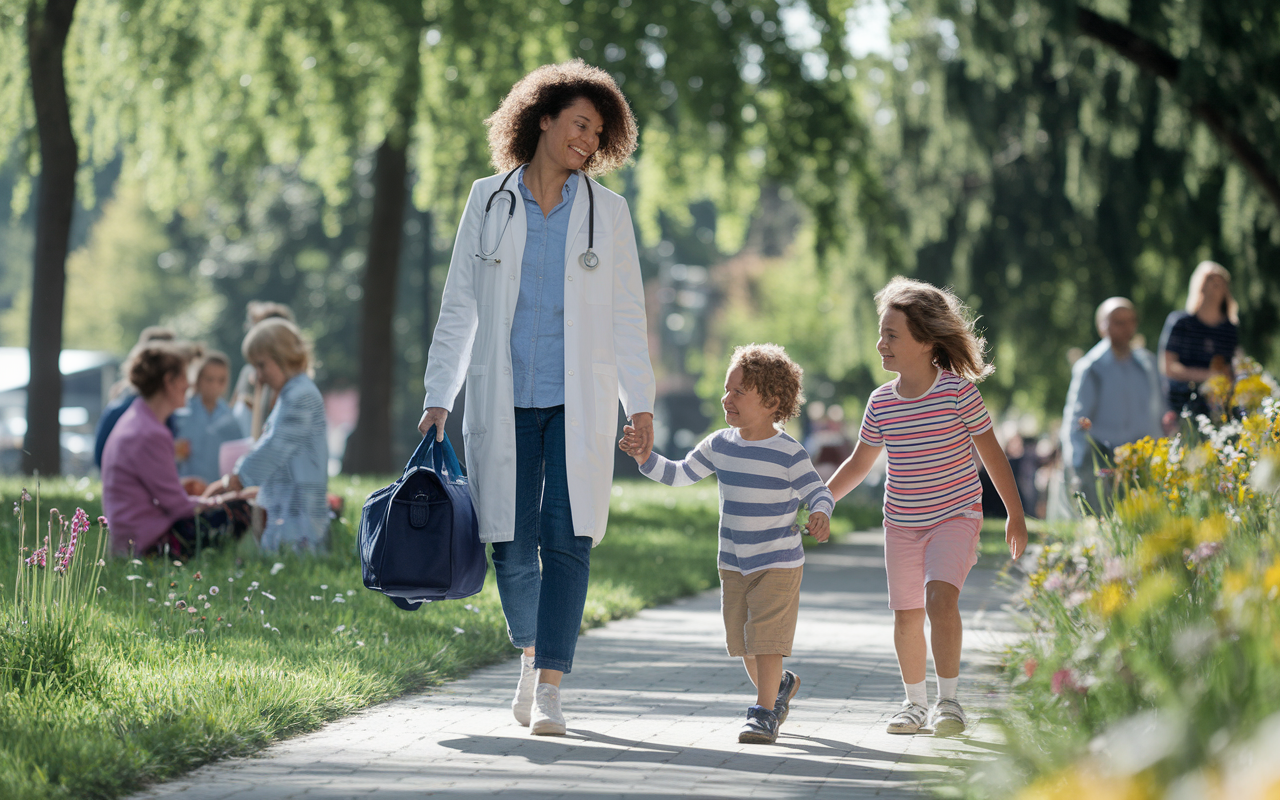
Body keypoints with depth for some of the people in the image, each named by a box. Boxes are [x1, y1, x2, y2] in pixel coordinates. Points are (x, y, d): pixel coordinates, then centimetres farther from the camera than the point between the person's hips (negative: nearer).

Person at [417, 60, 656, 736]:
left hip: (578, 401, 0)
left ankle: (548, 689, -5)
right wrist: (438, 396, 4)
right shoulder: (489, 201, 7)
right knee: (512, 546, 0)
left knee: (567, 539, -9)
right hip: (504, 400, 0)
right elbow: (459, 305, 9)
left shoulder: (607, 211, 7)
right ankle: (530, 652, 28)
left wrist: (639, 402, 1)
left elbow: (627, 315, 8)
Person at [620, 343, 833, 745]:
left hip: (778, 563, -6)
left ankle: (765, 712, -5)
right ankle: (779, 686, 39)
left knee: (766, 638, -12)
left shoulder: (788, 453, -15)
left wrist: (820, 515, -36)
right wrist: (645, 457, -8)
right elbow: (678, 475, 6)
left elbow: (818, 491, -15)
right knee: (743, 642, 14)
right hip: (733, 562, 6)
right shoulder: (720, 445, 1)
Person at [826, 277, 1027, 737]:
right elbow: (859, 463, 12)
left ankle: (948, 700, -14)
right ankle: (915, 703, 29)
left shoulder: (958, 391, -12)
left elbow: (991, 454, -4)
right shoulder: (881, 402, -1)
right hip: (902, 523, 4)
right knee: (907, 616, 10)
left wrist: (1015, 516, -1)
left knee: (941, 597, -24)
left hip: (956, 517, -4)